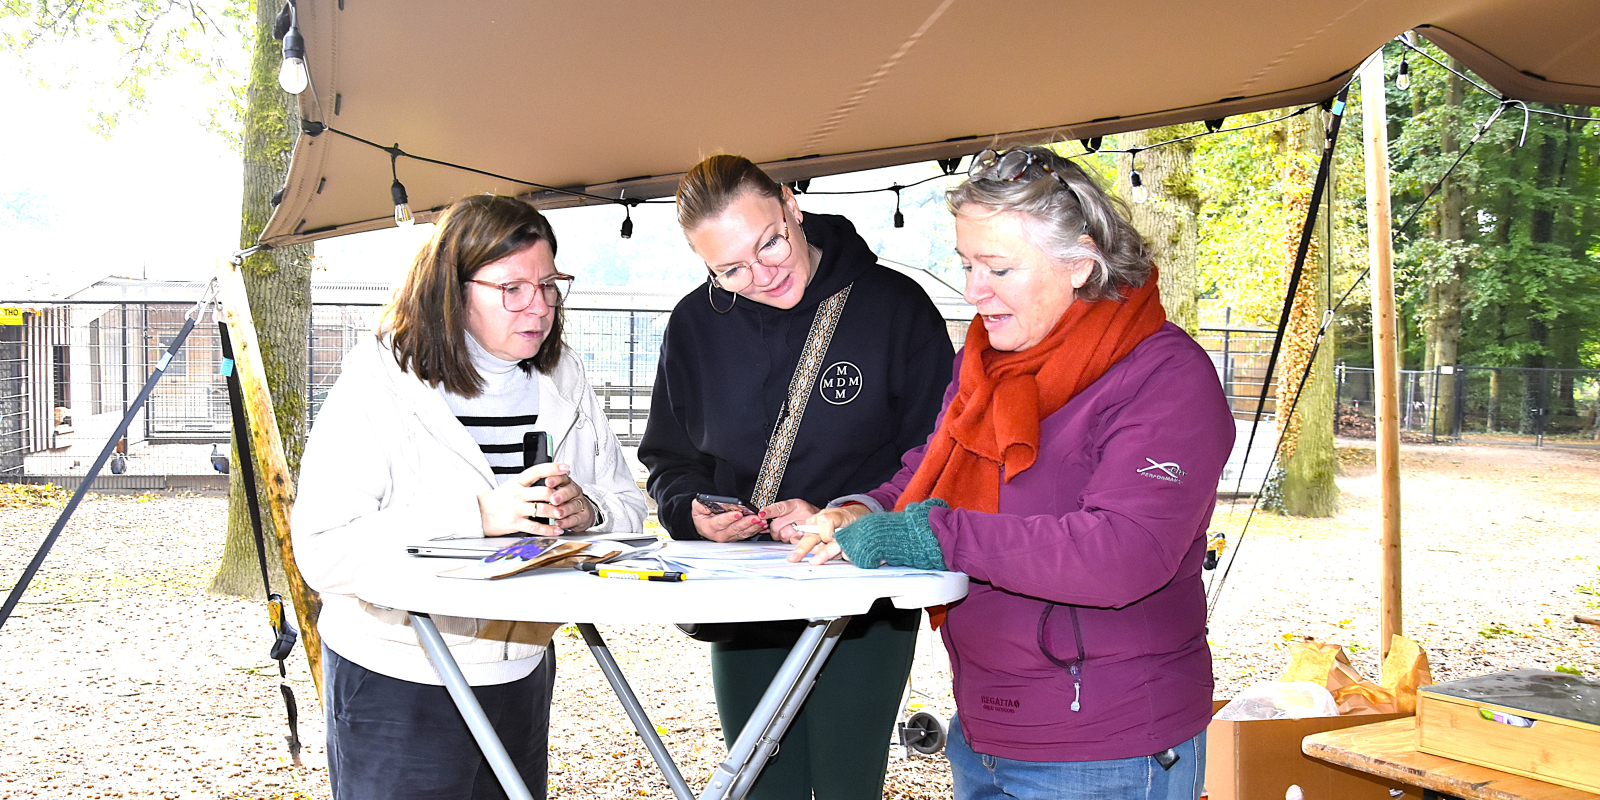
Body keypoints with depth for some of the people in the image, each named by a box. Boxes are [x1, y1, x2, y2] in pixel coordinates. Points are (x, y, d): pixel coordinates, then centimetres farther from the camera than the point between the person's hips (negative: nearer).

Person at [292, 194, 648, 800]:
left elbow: (628, 506, 5)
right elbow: (323, 553, -23)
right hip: (397, 686, -5)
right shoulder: (378, 386, -15)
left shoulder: (563, 379, 2)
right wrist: (476, 516, -31)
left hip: (523, 676, 5)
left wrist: (586, 512, -19)